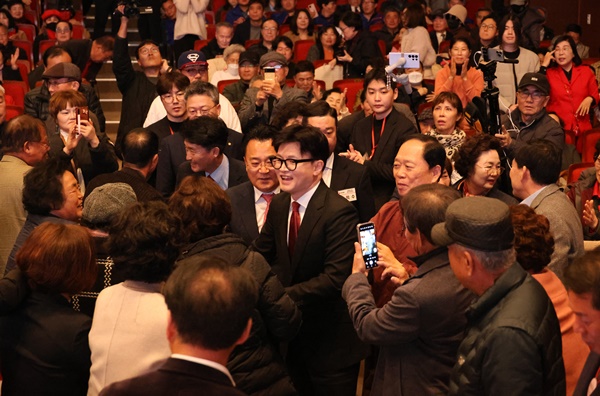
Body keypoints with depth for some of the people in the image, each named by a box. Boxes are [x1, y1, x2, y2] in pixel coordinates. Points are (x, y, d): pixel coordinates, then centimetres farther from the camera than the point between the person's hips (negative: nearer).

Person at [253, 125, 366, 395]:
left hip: (331, 342, -6)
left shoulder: (339, 212, -21)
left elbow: (336, 279, -27)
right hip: (292, 335, 7)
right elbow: (260, 256, 10)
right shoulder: (278, 205, 3)